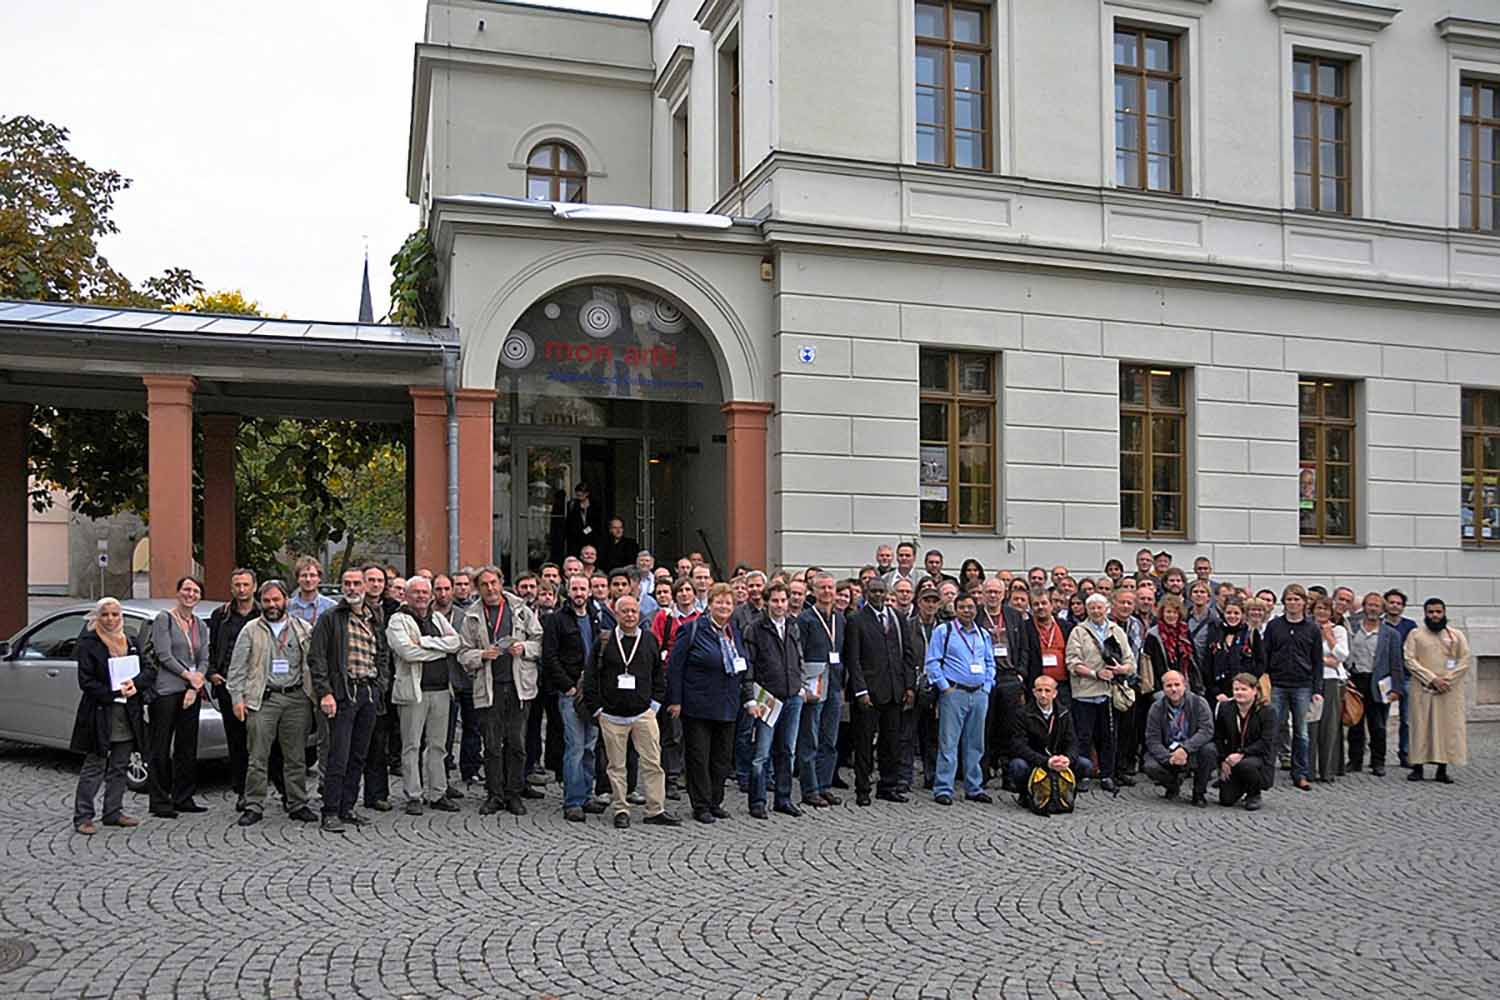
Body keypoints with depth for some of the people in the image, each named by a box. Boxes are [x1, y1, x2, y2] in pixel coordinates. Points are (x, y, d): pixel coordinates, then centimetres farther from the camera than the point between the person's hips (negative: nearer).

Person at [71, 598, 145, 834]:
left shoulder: (132, 643, 12)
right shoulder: (89, 644, -4)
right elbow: (86, 681, -9)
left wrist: (135, 684, -8)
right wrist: (114, 692, -18)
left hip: (128, 716, 5)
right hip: (100, 714, -5)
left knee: (120, 767, 11)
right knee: (94, 767, -3)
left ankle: (113, 812, 20)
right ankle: (83, 817, 4)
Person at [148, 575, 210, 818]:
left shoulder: (200, 626, 15)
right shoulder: (164, 619, -2)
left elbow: (204, 660, 10)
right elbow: (164, 656, -10)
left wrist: (195, 685, -5)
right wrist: (189, 676, -9)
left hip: (192, 691, 6)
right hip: (166, 690, -6)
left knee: (187, 747, 9)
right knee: (162, 747, -2)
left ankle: (183, 798, 17)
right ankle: (160, 802, 3)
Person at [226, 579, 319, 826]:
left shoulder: (304, 629, 10)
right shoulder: (251, 630, 7)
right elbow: (237, 667, 5)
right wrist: (237, 698, -3)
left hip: (297, 698, 1)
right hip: (263, 699, -1)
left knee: (296, 757, 6)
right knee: (258, 757, -2)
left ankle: (298, 804, 13)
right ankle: (253, 806, 6)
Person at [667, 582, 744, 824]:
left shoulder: (735, 633, 13)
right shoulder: (694, 630, -8)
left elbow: (743, 666, 25)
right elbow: (674, 665, -10)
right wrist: (675, 700, -12)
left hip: (727, 706, 6)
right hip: (697, 705, -6)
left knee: (723, 756, 10)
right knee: (698, 756, 1)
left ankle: (715, 802, 22)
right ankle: (701, 806, 10)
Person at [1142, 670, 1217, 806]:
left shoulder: (1198, 703, -10)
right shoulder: (1157, 708, -6)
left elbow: (1206, 730, -21)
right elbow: (1152, 740, -10)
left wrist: (1185, 748, -35)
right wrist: (1169, 758, -28)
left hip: (1194, 751, -1)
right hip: (1167, 753, 1)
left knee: (1209, 750, -32)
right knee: (1151, 767, -27)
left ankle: (1199, 791, -6)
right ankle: (1173, 785, 11)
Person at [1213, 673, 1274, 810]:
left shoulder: (1265, 711, -9)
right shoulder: (1225, 708, 2)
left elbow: (1265, 742, -18)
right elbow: (1218, 738, 6)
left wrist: (1242, 754, -29)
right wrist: (1223, 761, -7)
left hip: (1259, 757, -3)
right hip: (1232, 758, 3)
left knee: (1245, 764, -39)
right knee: (1226, 799, -10)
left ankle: (1254, 795, -6)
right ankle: (1242, 787, 28)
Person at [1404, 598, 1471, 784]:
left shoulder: (1457, 635, 10)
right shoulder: (1415, 634, 7)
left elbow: (1465, 661, 3)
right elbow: (1409, 660, -3)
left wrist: (1447, 680, -10)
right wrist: (1432, 679, -13)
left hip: (1450, 690, 1)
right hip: (1422, 689, -1)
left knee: (1449, 726, -1)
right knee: (1421, 726, -1)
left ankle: (1442, 769, 6)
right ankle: (1417, 767, 3)